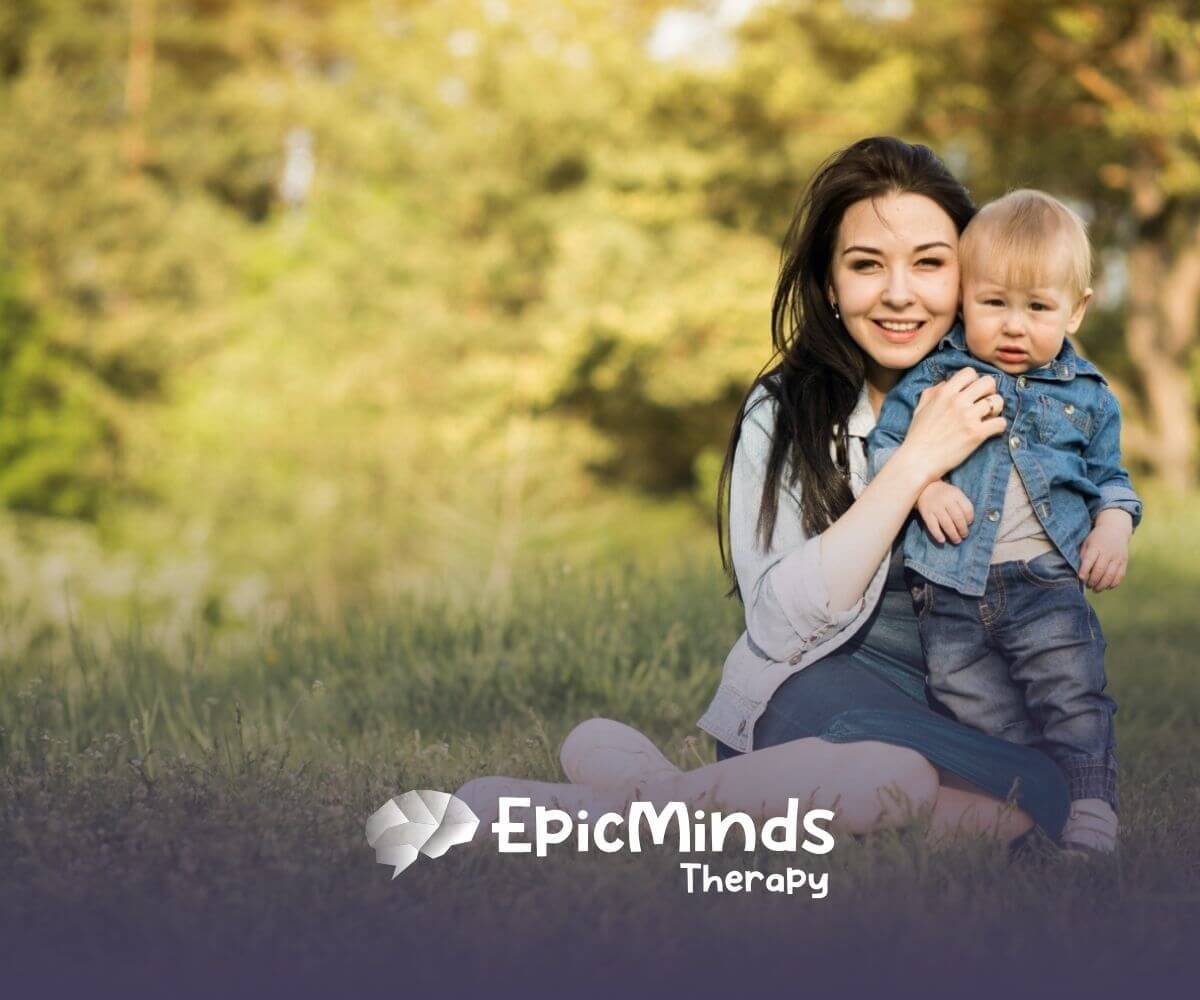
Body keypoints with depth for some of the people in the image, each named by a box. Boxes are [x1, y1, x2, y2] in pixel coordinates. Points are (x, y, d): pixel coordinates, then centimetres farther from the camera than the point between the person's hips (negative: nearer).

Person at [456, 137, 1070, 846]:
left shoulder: (998, 398, 6)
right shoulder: (785, 411, -2)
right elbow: (782, 623, -16)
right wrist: (916, 464, -17)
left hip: (962, 718, 4)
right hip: (806, 698, -4)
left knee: (1043, 791, -33)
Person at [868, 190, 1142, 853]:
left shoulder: (1087, 394, 10)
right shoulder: (934, 375, 5)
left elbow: (1109, 475, 20)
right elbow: (884, 442, 6)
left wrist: (1115, 525, -1)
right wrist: (922, 485, -12)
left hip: (1047, 581, 0)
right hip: (951, 589, 0)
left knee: (1074, 701, -10)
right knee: (977, 714, -1)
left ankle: (1090, 819, -5)